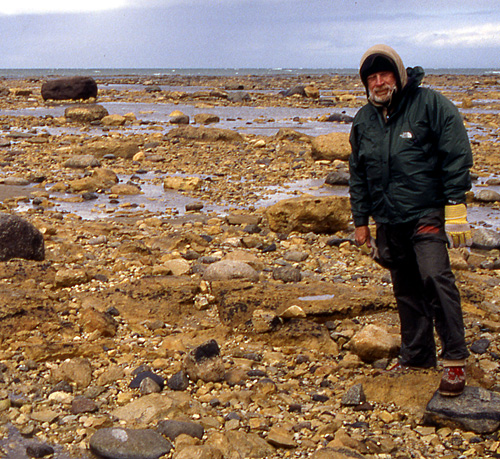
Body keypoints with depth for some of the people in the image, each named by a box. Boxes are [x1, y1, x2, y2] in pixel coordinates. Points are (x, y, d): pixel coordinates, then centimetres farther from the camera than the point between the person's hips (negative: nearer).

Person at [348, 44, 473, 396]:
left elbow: (457, 156, -6)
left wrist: (455, 203, -12)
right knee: (406, 290, 11)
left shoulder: (430, 104, -5)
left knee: (436, 277, -19)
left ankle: (455, 360, -12)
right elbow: (358, 174, 21)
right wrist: (361, 220, 18)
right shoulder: (364, 120, 12)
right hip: (389, 221, 6)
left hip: (427, 213, -6)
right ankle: (417, 356, 22)